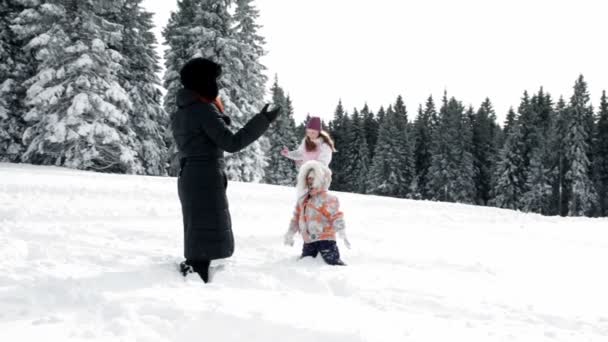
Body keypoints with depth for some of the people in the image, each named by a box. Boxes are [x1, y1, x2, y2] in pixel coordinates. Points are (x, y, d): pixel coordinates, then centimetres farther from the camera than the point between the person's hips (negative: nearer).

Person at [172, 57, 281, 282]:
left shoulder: (182, 112, 14)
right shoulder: (204, 109, -14)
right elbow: (232, 143, -19)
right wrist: (263, 121, -15)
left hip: (189, 177, 10)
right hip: (206, 179, -10)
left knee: (197, 236, 16)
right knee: (206, 238, -8)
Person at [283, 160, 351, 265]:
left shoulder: (327, 198, -8)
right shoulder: (303, 199, 14)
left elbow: (336, 216, -16)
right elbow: (297, 217, 23)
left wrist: (342, 234, -26)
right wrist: (290, 233, 19)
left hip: (325, 238, -7)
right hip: (308, 241, 7)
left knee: (333, 262, -19)